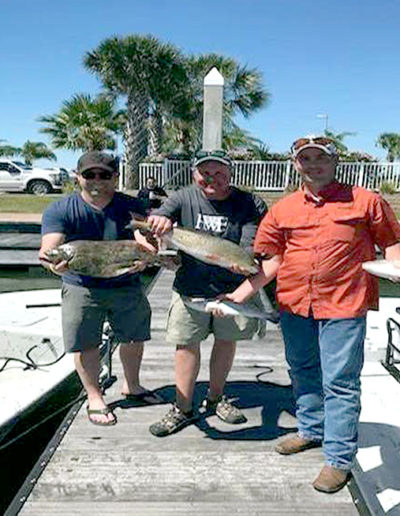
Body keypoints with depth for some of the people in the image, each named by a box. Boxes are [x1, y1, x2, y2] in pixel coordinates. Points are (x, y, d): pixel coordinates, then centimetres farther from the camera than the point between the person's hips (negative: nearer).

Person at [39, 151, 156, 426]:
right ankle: (95, 397, 29)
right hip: (81, 289, -2)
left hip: (127, 285, 2)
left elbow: (146, 239, -18)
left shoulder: (132, 206, -5)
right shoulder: (60, 210, -9)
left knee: (134, 338, 14)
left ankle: (131, 386, 40)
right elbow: (49, 247, -22)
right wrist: (52, 262, -47)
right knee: (85, 344, 4)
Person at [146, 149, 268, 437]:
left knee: (226, 341, 15)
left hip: (233, 287, 0)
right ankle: (183, 409, 22)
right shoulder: (184, 198, -1)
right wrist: (160, 219, -34)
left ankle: (216, 398, 38)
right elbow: (154, 220, -9)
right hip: (190, 287, 0)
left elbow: (251, 245, -14)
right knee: (187, 344, 4)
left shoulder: (249, 204, -7)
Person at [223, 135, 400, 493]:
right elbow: (271, 261, 8)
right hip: (294, 304, 4)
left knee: (340, 382, 0)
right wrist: (238, 296, 0)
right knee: (303, 373, 19)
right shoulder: (282, 209, 8)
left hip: (343, 306, -4)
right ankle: (312, 431, 41)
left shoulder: (366, 201, 1)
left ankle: (339, 459, 15)